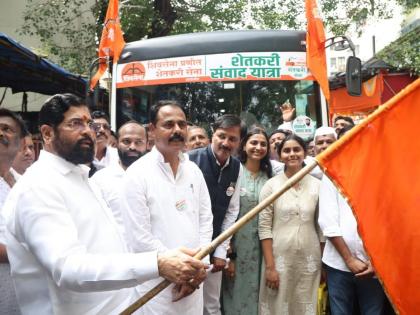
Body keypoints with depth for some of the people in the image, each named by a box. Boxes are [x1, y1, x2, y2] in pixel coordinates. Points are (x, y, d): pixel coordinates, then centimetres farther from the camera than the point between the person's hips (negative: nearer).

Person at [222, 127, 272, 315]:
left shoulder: (269, 176, 4)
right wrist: (228, 253, -11)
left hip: (261, 247, 4)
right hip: (237, 245, -4)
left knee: (256, 296, 15)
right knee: (236, 295, 9)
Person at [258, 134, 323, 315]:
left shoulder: (317, 185, 2)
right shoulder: (271, 185, -4)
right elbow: (264, 227, -6)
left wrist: (324, 262, 5)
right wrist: (270, 266, -10)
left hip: (310, 259, 2)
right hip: (279, 257, -2)